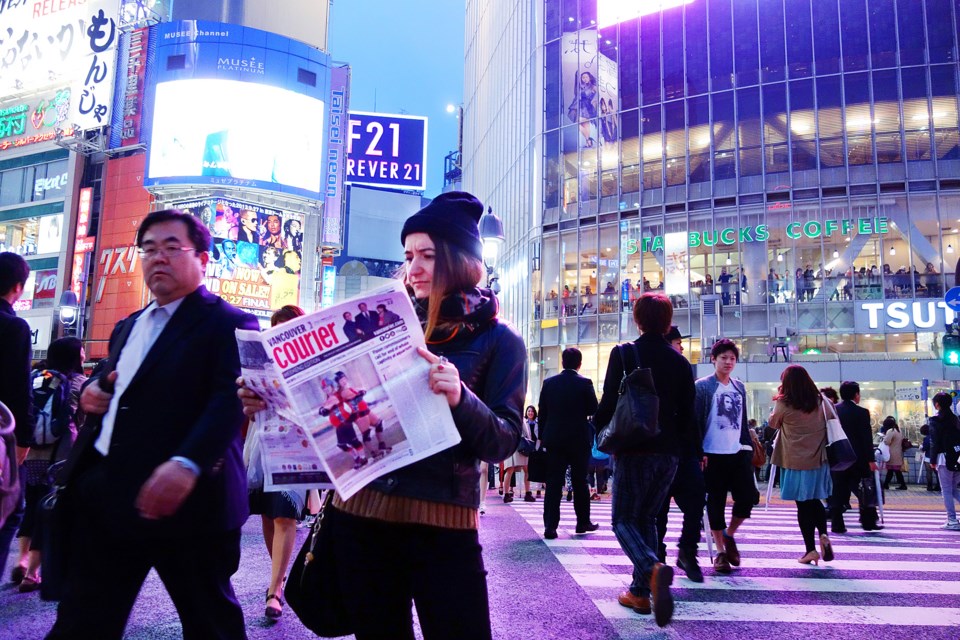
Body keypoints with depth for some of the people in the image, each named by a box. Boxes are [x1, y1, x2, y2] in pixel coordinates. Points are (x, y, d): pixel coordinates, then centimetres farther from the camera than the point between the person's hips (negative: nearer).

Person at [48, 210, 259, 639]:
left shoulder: (227, 323, -6)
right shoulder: (128, 328, 21)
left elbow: (231, 400, -19)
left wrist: (187, 463, -34)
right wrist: (94, 391, 8)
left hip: (184, 497, -7)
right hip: (103, 491, 7)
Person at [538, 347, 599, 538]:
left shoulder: (549, 383, 1)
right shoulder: (585, 383, -7)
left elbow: (542, 412, 3)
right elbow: (593, 409, -3)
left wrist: (542, 436, 10)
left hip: (554, 438, 2)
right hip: (579, 439, -2)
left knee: (553, 483, 2)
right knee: (580, 481, 12)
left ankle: (550, 526, -2)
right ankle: (583, 522, 23)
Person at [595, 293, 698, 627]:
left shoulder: (623, 353, -7)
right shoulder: (680, 361, 5)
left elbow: (609, 401, -11)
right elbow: (687, 412, 7)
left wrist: (600, 430, 7)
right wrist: (686, 447, 19)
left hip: (633, 449, -4)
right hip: (668, 451, 5)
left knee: (624, 519, 3)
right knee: (647, 517, 17)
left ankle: (653, 568, -26)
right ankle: (641, 591, 17)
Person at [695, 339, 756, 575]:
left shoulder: (740, 387, 14)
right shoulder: (703, 386, -3)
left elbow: (743, 420, 20)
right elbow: (696, 421, -6)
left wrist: (749, 445, 13)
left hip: (739, 451, 5)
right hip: (713, 453, -4)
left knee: (748, 497, -4)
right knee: (716, 502, 3)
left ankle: (729, 534, 22)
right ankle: (720, 551, 15)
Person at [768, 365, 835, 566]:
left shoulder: (784, 404, -10)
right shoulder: (821, 401, -1)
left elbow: (774, 423, 6)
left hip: (794, 461, -3)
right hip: (818, 459, 3)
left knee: (803, 504, 5)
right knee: (815, 501, 19)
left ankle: (811, 549, 6)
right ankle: (823, 535, -2)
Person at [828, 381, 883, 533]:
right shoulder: (862, 412, -8)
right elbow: (867, 438, -10)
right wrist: (871, 460, -6)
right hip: (858, 458, -3)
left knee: (837, 492, 4)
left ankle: (837, 525, 3)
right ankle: (868, 522, 16)